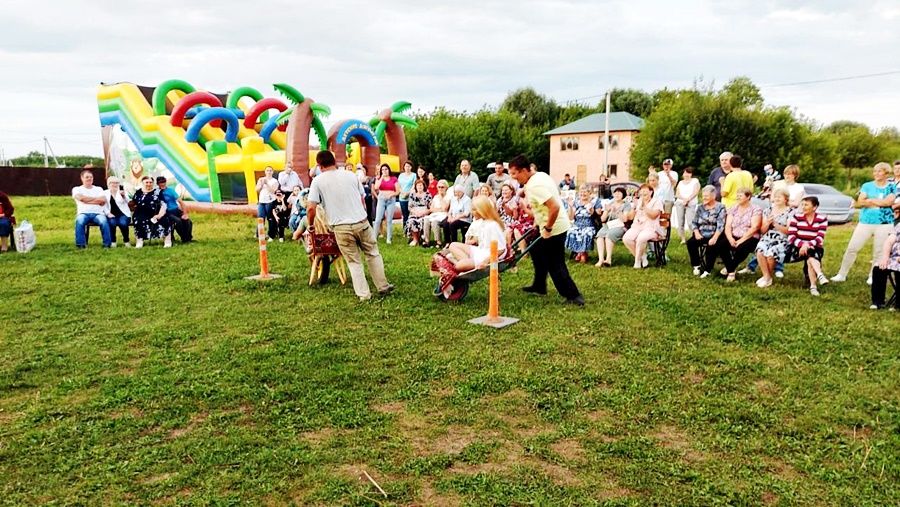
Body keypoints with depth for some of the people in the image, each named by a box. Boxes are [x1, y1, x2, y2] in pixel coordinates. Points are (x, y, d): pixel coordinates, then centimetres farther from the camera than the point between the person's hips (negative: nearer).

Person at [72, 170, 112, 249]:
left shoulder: (99, 189, 22)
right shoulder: (77, 189, 18)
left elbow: (103, 201, 2)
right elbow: (81, 198, -5)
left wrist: (87, 200, 0)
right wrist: (96, 199, 3)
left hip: (98, 213, 1)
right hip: (83, 213, 0)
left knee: (104, 221, -35)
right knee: (79, 221, -37)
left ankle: (107, 244, -30)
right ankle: (81, 244, -32)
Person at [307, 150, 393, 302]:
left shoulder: (318, 181, 0)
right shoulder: (351, 175, 9)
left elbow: (311, 208, -5)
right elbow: (362, 200, 13)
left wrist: (310, 225, 11)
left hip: (341, 227, -2)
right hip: (362, 222, 2)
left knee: (354, 262, 10)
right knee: (373, 254, 17)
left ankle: (363, 294, 11)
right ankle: (383, 287, 24)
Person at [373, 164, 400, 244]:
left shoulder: (394, 179, 6)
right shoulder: (379, 178, 9)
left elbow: (397, 191, 4)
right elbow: (376, 187, -11)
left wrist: (391, 195, -14)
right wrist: (382, 177, -8)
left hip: (391, 200, 0)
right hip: (381, 199, 1)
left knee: (389, 220, 1)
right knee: (378, 219, -6)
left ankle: (389, 238, 7)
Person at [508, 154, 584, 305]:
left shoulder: (534, 186, -25)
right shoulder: (540, 175, 7)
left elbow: (554, 207, -33)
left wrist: (547, 228, -21)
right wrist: (538, 221, 20)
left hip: (554, 229, -11)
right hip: (554, 226, 11)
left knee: (555, 265, -3)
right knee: (537, 252, 24)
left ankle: (574, 296, 3)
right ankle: (539, 286, 36)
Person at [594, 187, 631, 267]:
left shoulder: (626, 205, 9)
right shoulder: (609, 204, 22)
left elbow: (624, 219, -5)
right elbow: (602, 219, 15)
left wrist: (617, 211, -17)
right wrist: (607, 211, -3)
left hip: (620, 226, -4)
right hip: (608, 225, 4)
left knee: (609, 234, -36)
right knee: (600, 234, -30)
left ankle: (608, 258, -38)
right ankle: (600, 259, -40)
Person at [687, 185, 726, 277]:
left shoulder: (720, 208, -1)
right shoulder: (700, 207, 14)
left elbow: (720, 226, -11)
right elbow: (694, 222, 11)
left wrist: (714, 238, -24)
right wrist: (697, 233, -8)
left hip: (714, 235, -4)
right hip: (701, 235, 5)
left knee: (711, 245, -33)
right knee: (690, 242, -22)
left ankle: (707, 270, -25)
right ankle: (696, 266, -9)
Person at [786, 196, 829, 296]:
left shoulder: (822, 219, -1)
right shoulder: (796, 217, 0)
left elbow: (820, 239, -12)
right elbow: (791, 237, -9)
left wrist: (808, 244, -30)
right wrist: (802, 244, -26)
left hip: (815, 249, 0)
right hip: (797, 248, 0)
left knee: (810, 257, -34)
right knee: (810, 255, -34)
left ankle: (813, 286, -41)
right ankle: (820, 275, -52)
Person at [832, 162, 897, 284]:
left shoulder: (892, 187, 3)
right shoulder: (867, 186, 6)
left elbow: (889, 201, -14)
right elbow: (860, 202, -6)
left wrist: (870, 200, -7)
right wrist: (881, 202, -10)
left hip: (884, 224, -1)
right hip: (865, 223, 1)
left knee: (879, 252, 3)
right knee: (852, 248, -1)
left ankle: (873, 277, 18)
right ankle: (842, 274, 7)